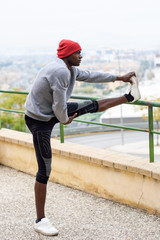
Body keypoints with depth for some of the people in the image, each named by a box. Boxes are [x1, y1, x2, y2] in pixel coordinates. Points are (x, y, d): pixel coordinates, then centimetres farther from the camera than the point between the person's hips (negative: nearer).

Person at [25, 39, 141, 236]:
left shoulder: (70, 69, 5)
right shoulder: (60, 72, -26)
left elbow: (90, 76, 20)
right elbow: (59, 106, -25)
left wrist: (118, 78, 25)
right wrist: (65, 120, -4)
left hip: (51, 113, 9)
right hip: (40, 121, -9)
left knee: (91, 106, 15)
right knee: (45, 171, -5)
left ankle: (129, 96, 35)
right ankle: (40, 220, 4)